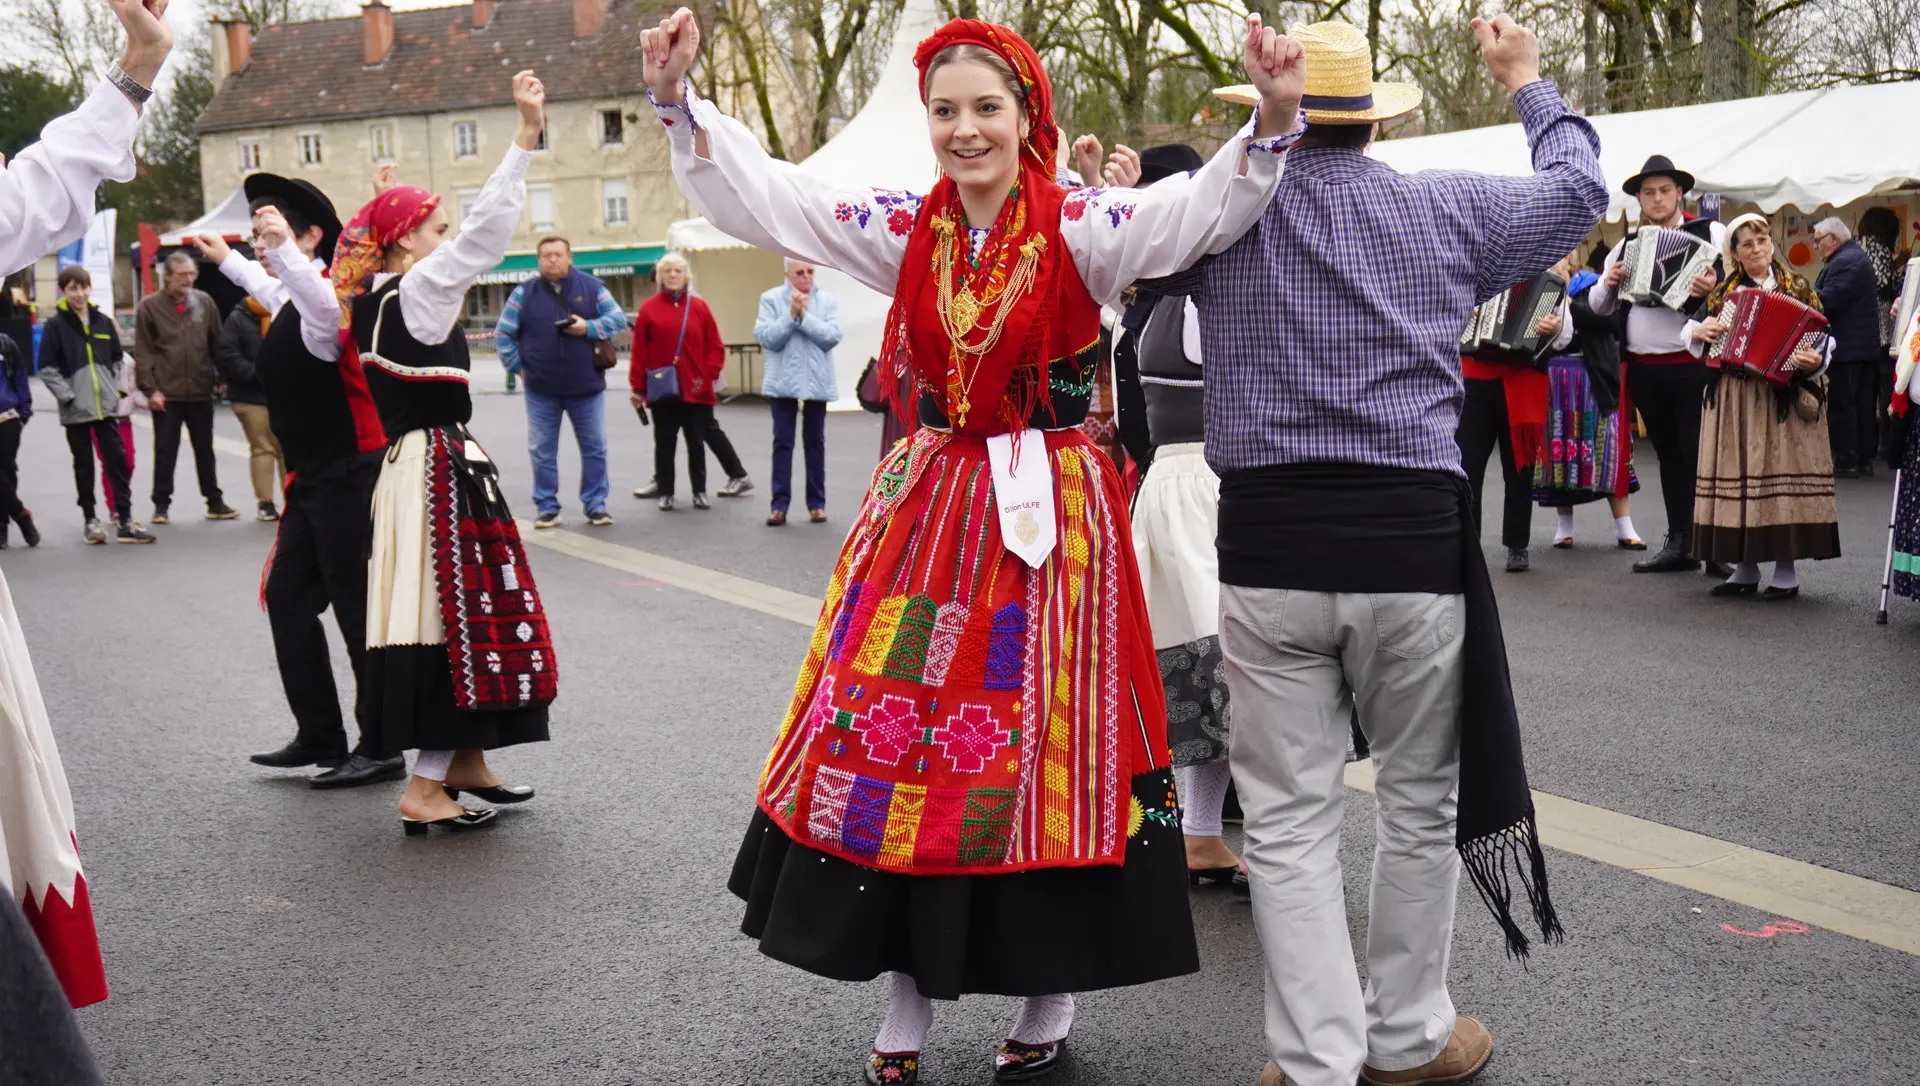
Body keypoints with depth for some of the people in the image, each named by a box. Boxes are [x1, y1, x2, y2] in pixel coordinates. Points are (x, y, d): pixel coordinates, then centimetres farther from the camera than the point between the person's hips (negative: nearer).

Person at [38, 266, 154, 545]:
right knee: (84, 465, 6)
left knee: (117, 460, 0)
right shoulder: (55, 326, -5)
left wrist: (114, 390, 3)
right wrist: (68, 396, -13)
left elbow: (117, 361, 15)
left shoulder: (104, 322, 6)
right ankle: (90, 520, 16)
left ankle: (125, 521, 2)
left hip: (106, 406, 3)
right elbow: (47, 369, -7)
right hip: (76, 409, -3)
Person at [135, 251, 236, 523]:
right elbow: (143, 352, -4)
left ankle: (214, 502, 20)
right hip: (166, 394, -2)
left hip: (200, 391, 2)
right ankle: (161, 505, 13)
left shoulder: (204, 301, 4)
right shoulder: (149, 306, -3)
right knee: (165, 452, 4)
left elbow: (217, 343, 9)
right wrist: (150, 389, -10)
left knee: (205, 450, 12)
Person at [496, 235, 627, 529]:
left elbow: (619, 319, 0)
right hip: (541, 389, 0)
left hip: (586, 385, 0)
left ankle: (596, 505, 14)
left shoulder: (591, 287, 1)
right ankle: (546, 507, 12)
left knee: (594, 448, 5)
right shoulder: (524, 292, 1)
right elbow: (503, 334, 6)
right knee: (542, 451, 4)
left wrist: (589, 327, -15)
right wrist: (518, 365, -1)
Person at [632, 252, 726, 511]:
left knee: (696, 442, 8)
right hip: (662, 390, -1)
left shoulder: (699, 306, 3)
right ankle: (665, 493, 14)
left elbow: (715, 347, 5)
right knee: (664, 443, 6)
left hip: (695, 390, 1)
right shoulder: (649, 308, -1)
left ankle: (699, 492, 16)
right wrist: (638, 387, -4)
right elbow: (639, 351, -2)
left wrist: (709, 374, -6)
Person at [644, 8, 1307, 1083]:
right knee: (894, 741, 5)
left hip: (1051, 511, -4)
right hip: (929, 507, 4)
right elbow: (765, 194, 3)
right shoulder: (903, 230, 5)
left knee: (1042, 748, 3)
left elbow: (1204, 208, -19)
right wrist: (681, 103, -7)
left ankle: (1051, 994, 21)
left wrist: (1273, 122, -35)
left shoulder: (1082, 226, -6)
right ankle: (909, 993, 21)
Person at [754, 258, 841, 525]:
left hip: (817, 381, 1)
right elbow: (765, 337, -10)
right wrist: (791, 315, -17)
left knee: (815, 442, 8)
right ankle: (779, 504, 1)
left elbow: (832, 336, -10)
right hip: (783, 382, -1)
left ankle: (817, 502, 14)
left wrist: (804, 316, -16)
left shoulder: (826, 300, 1)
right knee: (782, 442, 0)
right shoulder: (771, 299, -1)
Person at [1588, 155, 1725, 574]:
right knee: (1669, 454, 13)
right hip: (1643, 367, 5)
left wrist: (1715, 286, -30)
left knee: (1701, 454, -5)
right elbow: (1599, 306, 17)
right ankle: (1679, 544, 19)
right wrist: (1608, 283, -5)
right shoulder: (1628, 245, 14)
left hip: (1693, 364, -5)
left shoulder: (1710, 233, 0)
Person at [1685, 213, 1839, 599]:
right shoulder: (1724, 292, 10)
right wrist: (1699, 332, -7)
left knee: (1783, 472, -6)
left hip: (1783, 398, -3)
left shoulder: (1797, 289, 3)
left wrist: (1815, 360, -22)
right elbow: (1693, 330, 14)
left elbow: (1821, 339, -2)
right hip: (1733, 400, 3)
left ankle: (1786, 570, 1)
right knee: (1738, 474, 3)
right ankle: (1745, 568, 12)